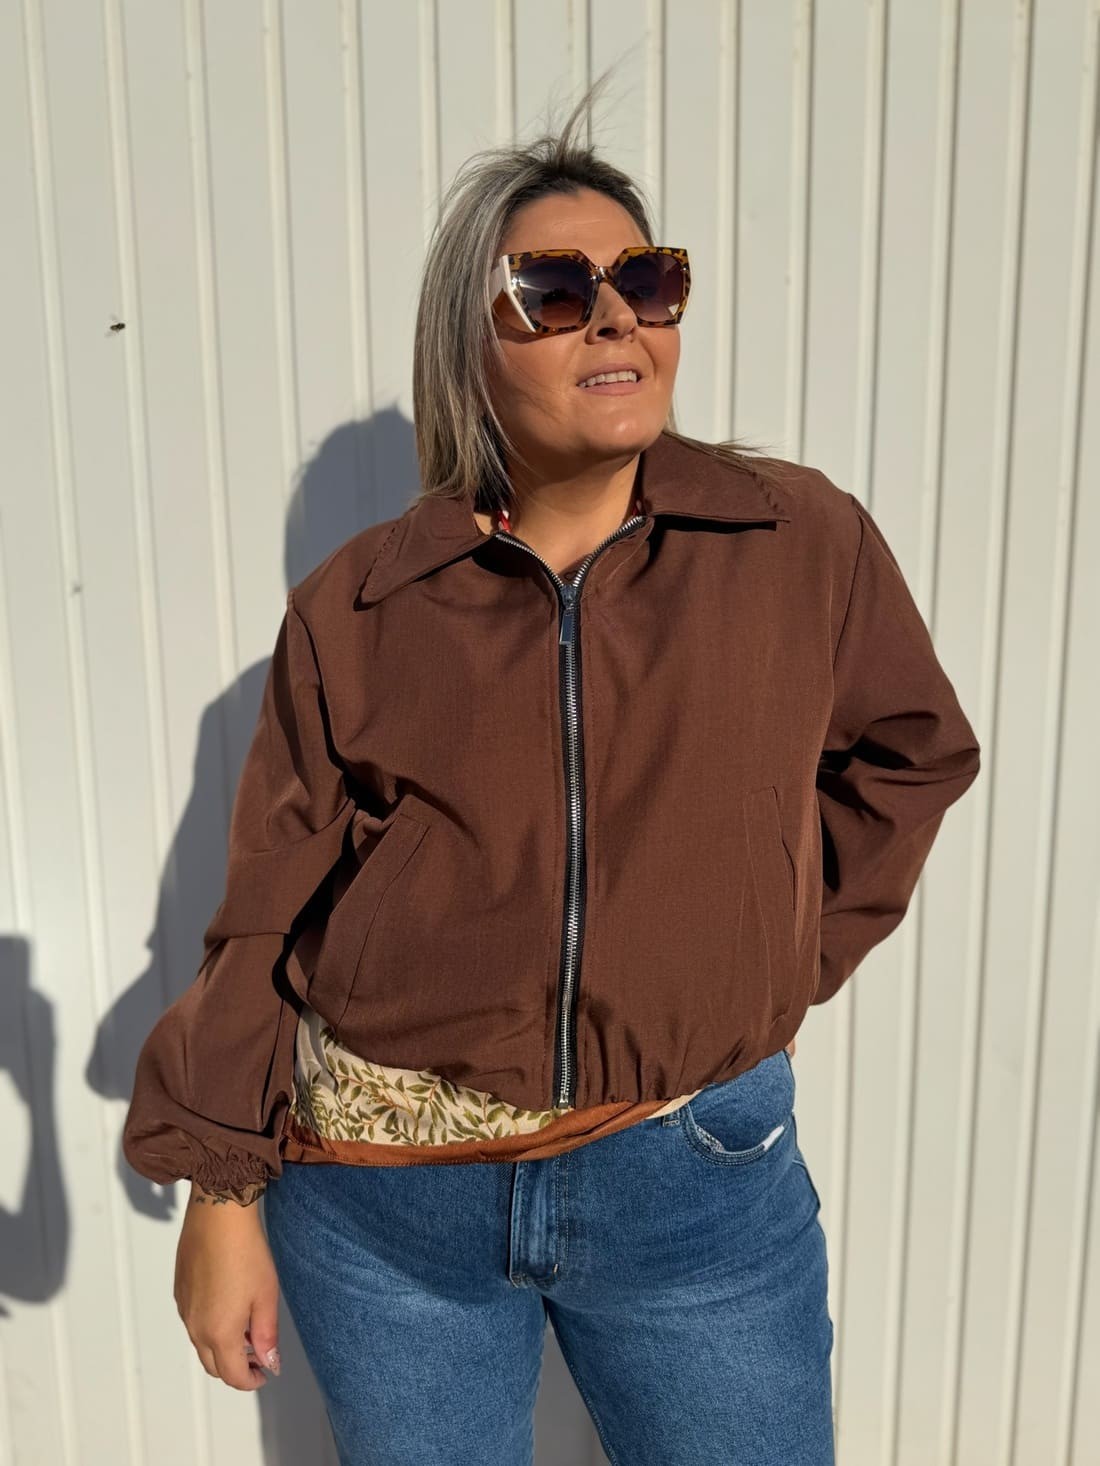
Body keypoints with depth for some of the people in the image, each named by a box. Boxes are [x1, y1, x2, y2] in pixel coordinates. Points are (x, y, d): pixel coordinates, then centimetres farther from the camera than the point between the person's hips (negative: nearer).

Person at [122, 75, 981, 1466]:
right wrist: (220, 1193, 1)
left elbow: (910, 753, 10)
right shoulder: (353, 609, -5)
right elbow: (268, 918, -2)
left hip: (698, 1179, 0)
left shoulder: (807, 544, -6)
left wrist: (791, 957, 3)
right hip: (382, 1197, 1)